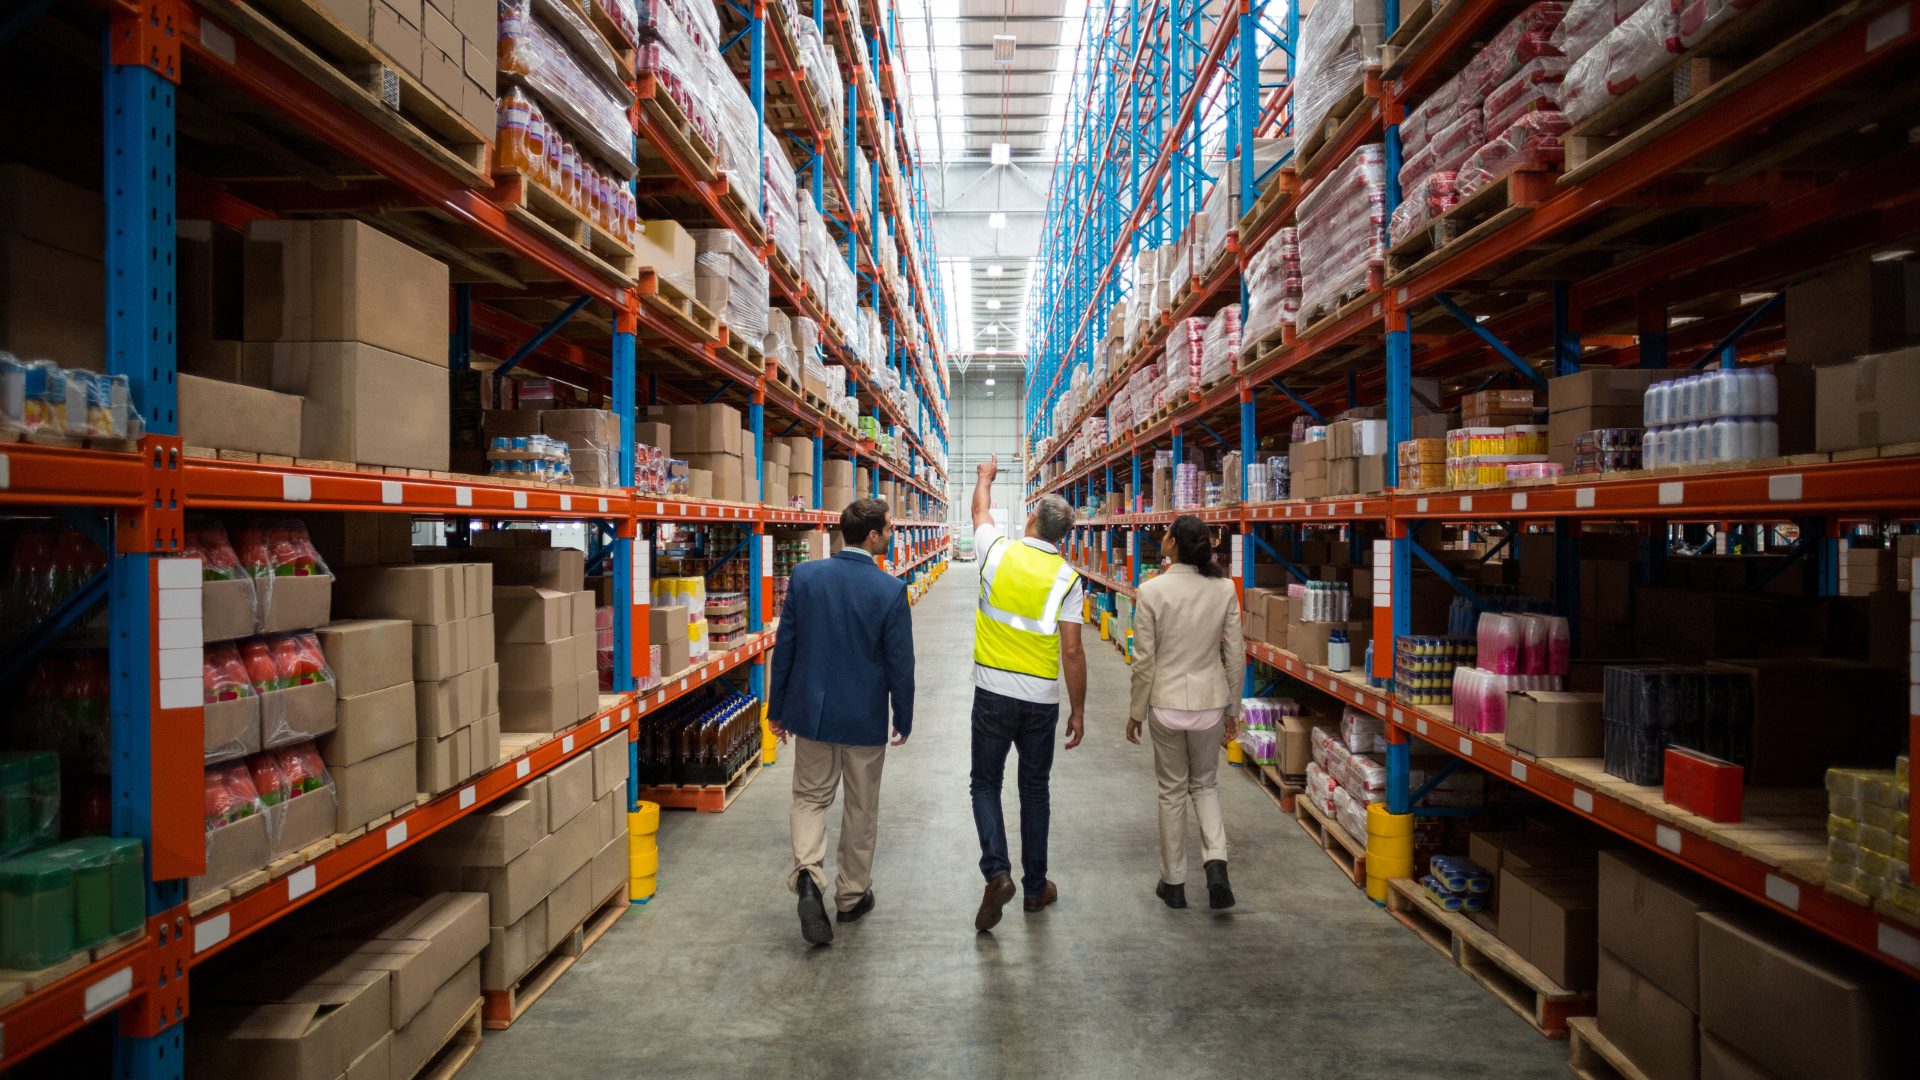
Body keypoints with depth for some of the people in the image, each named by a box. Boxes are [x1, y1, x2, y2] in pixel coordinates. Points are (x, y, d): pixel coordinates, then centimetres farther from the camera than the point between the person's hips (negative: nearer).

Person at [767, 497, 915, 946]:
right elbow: (900, 664, -10)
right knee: (861, 808, 15)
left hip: (811, 710, 2)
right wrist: (904, 719, 5)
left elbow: (784, 647, -2)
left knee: (810, 797, 17)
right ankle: (852, 895, 29)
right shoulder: (891, 590, -16)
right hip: (864, 718, -2)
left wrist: (776, 708, 9)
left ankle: (808, 873, -6)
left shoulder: (805, 575, -7)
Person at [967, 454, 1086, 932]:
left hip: (993, 693, 0)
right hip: (1042, 700, 0)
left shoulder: (998, 551, -6)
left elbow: (980, 511, 18)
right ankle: (1035, 887, 24)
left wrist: (986, 475, 38)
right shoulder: (1066, 577, -8)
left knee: (986, 784, 12)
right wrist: (1078, 711, 1)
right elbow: (1071, 651, -10)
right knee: (1034, 789, 15)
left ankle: (997, 870, -7)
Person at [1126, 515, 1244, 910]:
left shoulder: (1152, 591, -13)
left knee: (1172, 791, 14)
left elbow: (1144, 660, -10)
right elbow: (1235, 654, 0)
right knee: (1204, 785, 21)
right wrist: (1231, 708, 12)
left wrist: (1136, 711, 3)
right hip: (1210, 702, 2)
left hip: (1166, 703, -2)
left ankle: (1174, 882, 23)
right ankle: (1216, 863, 1)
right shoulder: (1224, 588, -5)